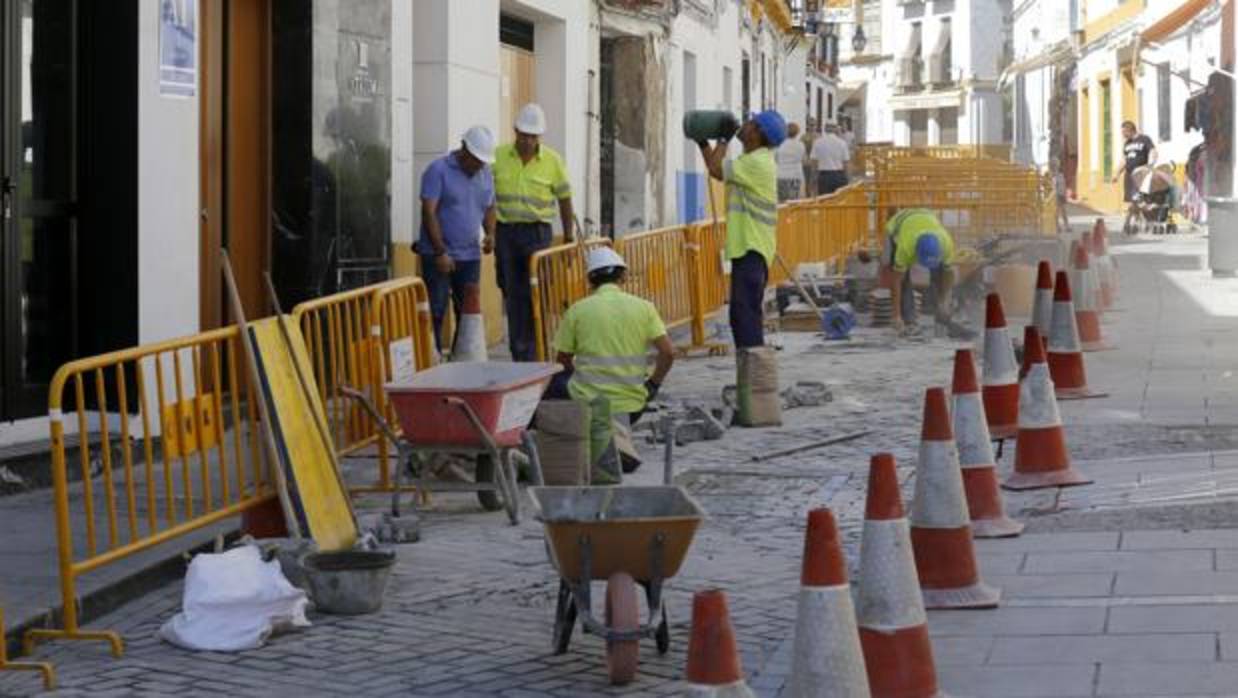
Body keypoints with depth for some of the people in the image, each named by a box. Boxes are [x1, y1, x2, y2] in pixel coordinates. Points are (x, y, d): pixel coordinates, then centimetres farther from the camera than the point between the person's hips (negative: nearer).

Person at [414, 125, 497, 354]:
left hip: (470, 256, 6)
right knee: (436, 313, -6)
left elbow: (489, 208, 22)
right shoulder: (438, 170, -9)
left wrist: (490, 234, 0)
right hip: (438, 256, -6)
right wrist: (440, 252, -19)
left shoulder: (485, 173, 11)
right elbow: (429, 212, -15)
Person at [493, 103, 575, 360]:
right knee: (512, 294, 5)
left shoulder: (553, 160, 0)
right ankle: (518, 353, 12)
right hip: (505, 231, 2)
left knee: (533, 294, -9)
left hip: (536, 232, -2)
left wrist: (568, 239, 5)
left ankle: (529, 354, -7)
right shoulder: (498, 156, 2)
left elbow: (564, 200, 7)